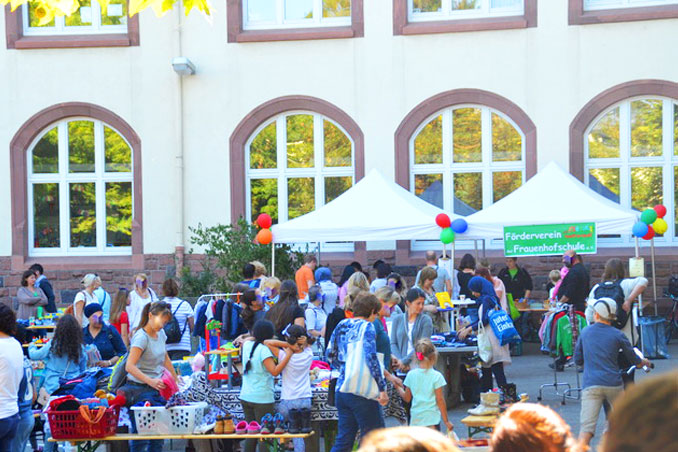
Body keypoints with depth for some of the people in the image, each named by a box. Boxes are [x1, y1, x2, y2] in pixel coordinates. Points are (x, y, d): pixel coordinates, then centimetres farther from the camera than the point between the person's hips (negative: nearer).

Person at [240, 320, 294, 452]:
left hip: (245, 397, 7)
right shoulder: (264, 350, -15)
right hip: (262, 399, -7)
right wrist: (288, 354, -21)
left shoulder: (247, 345, 5)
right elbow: (274, 371, -23)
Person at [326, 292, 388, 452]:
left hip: (342, 390, 7)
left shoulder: (342, 325, 12)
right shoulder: (366, 327, -8)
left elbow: (331, 356, 17)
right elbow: (371, 357, -18)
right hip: (363, 391, -7)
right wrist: (382, 388, -16)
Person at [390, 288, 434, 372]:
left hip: (420, 367, -2)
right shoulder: (397, 319, 11)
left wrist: (404, 361, -12)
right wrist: (400, 360, -11)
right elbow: (393, 344, 6)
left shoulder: (426, 320, 3)